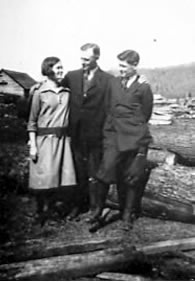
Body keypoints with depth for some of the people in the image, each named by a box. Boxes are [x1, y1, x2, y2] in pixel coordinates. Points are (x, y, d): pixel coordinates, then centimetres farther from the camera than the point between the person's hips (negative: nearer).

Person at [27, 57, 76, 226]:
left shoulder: (66, 92, 8)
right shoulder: (39, 92, -3)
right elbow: (32, 121, -2)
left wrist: (68, 135, 8)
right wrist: (33, 145, -7)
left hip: (62, 138, 4)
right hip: (45, 138, -4)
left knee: (56, 176, 6)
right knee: (44, 177, -1)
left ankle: (48, 208, 22)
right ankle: (41, 213, 14)